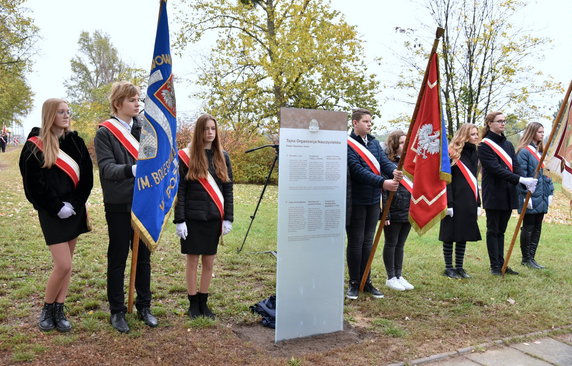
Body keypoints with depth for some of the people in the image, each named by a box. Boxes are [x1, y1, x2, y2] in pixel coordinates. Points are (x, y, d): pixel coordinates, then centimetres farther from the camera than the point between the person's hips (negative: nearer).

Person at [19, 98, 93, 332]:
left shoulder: (75, 142, 6)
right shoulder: (35, 146, -6)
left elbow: (87, 175, 4)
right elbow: (32, 184, -8)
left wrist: (74, 203, -6)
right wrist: (57, 207, -12)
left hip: (75, 210, 5)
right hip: (52, 213, -5)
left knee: (67, 263, 9)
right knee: (63, 265, -8)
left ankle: (59, 310, 20)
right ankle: (47, 310, 14)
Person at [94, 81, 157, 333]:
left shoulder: (144, 129, 8)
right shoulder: (105, 133, -6)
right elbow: (106, 167, -18)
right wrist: (131, 170, -35)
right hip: (119, 205, -4)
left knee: (144, 257, 12)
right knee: (118, 259, 6)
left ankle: (144, 306, 26)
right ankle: (117, 311, 19)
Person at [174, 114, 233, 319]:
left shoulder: (222, 157, 7)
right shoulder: (186, 156, -3)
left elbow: (228, 189, 7)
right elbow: (179, 190, -4)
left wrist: (228, 218, 2)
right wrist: (179, 220, -9)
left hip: (214, 217, 3)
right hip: (192, 217, -3)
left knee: (209, 262, 9)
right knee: (192, 260, 6)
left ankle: (203, 303, 23)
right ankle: (193, 304, 20)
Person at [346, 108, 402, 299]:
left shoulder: (374, 143, 11)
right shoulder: (348, 144, -10)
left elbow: (384, 161, 0)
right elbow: (357, 170, -20)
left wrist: (394, 171, -23)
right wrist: (382, 183, -28)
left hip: (373, 200, 6)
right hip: (355, 200, -6)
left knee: (368, 242, 13)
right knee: (355, 242, 2)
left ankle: (366, 281, 23)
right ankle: (354, 283, 15)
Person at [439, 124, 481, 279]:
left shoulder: (474, 153, 14)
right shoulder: (452, 153, -8)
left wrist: (477, 203, 16)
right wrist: (448, 203, -18)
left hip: (469, 202, 7)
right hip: (455, 202, -7)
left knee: (464, 236, 11)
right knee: (450, 235, 2)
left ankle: (459, 267, 20)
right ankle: (449, 268, 12)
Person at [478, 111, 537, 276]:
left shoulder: (508, 144, 15)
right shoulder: (485, 145, -7)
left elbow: (515, 166, 6)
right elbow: (496, 169, -17)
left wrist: (526, 183, -12)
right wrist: (520, 180, -23)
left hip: (508, 194, 6)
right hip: (493, 194, -6)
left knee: (501, 231, 12)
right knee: (493, 230, 1)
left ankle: (501, 264, 18)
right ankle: (495, 266, 7)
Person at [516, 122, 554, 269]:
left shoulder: (541, 152, 15)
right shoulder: (524, 152, -10)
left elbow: (546, 173, 18)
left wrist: (550, 193, 12)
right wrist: (526, 195, -17)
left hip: (541, 197, 8)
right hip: (531, 197, -8)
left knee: (537, 228, 11)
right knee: (528, 228, 0)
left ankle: (531, 257, 19)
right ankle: (526, 259, 10)